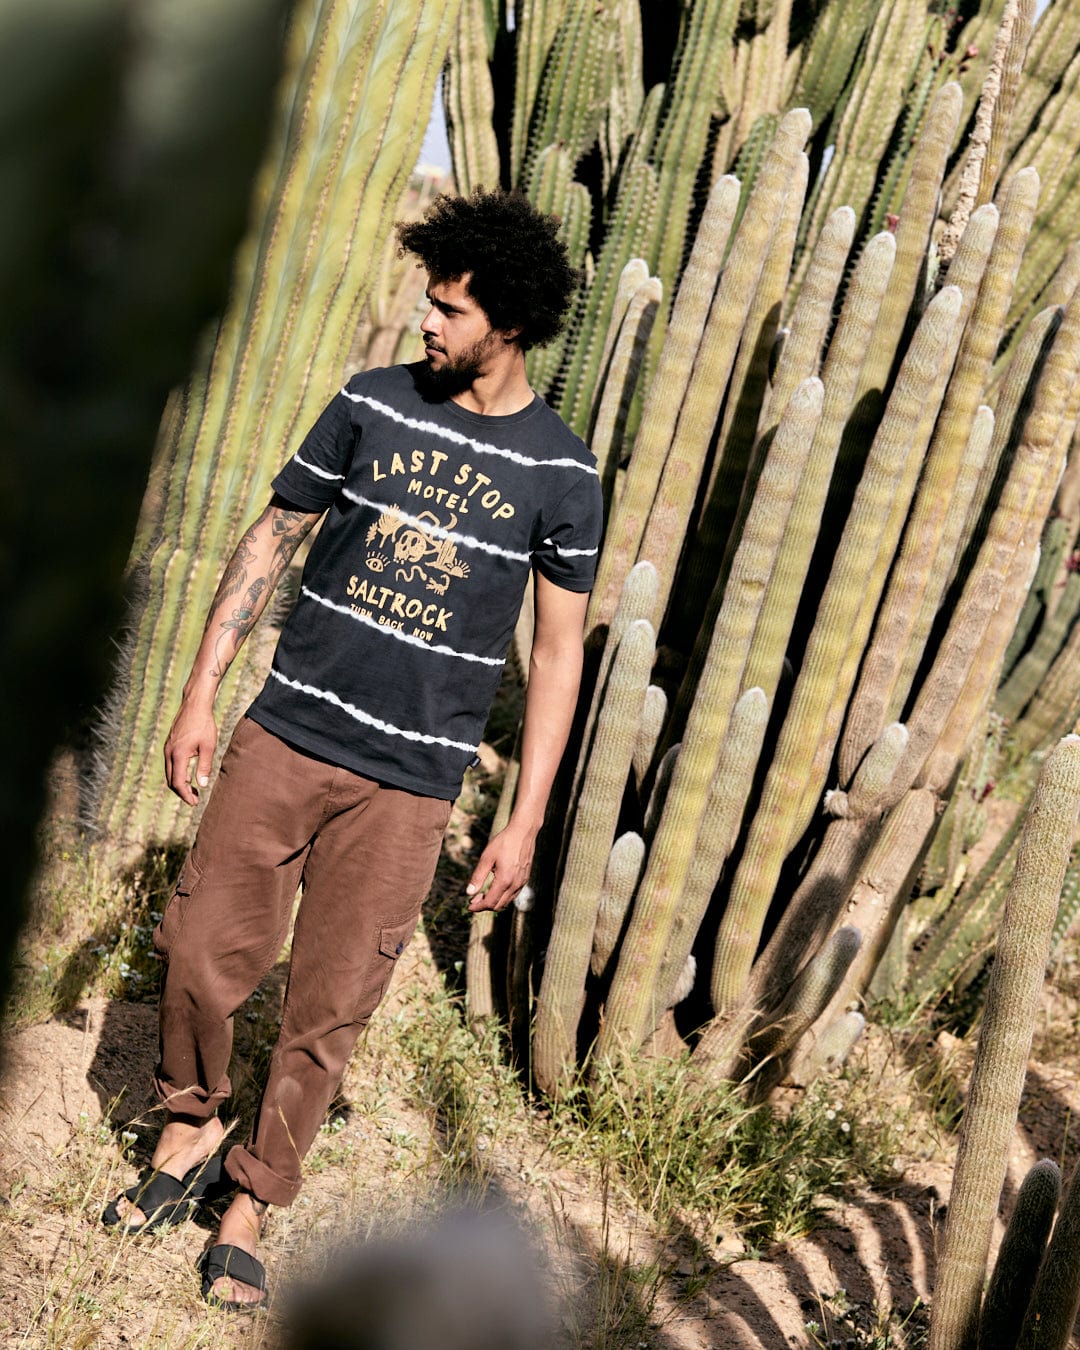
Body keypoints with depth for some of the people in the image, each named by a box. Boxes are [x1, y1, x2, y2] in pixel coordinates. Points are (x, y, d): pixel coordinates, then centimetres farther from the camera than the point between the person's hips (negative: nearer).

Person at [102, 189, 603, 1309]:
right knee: (199, 953, 3)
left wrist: (526, 821, -2)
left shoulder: (559, 471, -2)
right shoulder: (373, 405, 2)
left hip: (408, 785, -1)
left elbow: (558, 650, 1)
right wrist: (200, 693, 5)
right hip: (284, 737, 2)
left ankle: (252, 1199, 25)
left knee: (327, 1010, 4)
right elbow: (271, 541, 8)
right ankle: (189, 1126, 31)